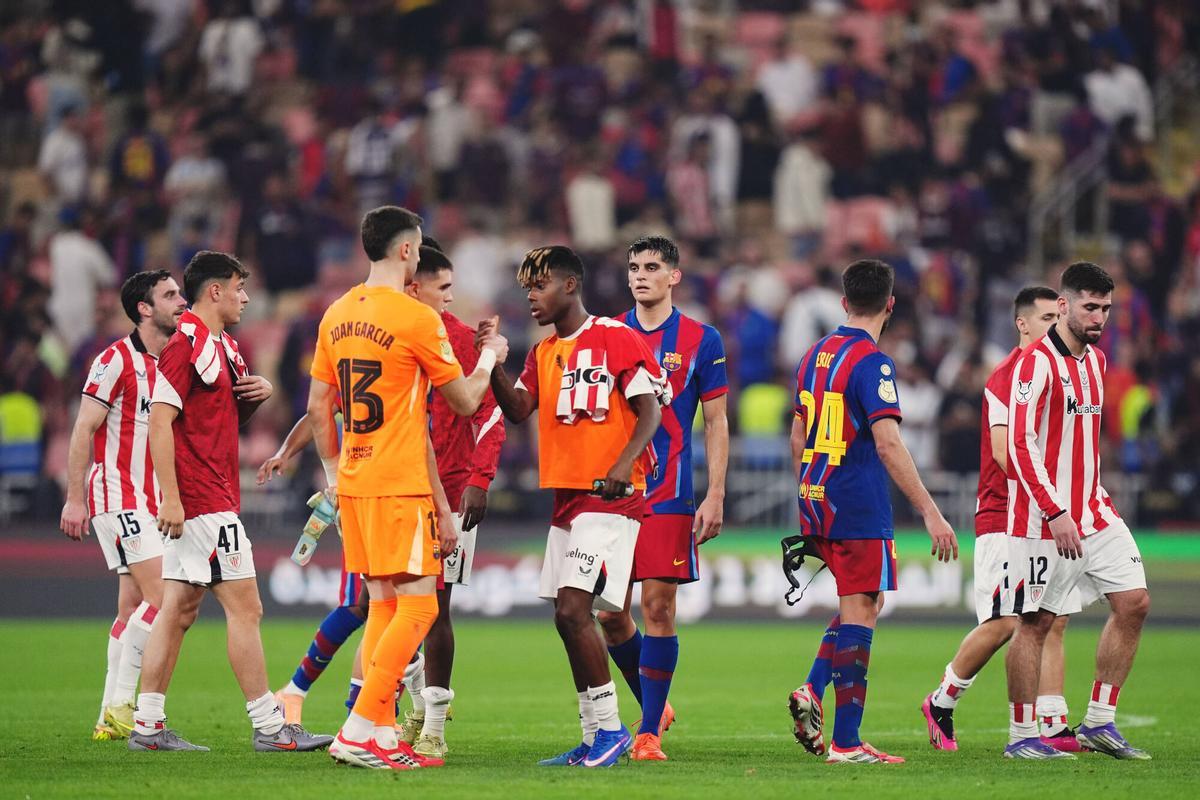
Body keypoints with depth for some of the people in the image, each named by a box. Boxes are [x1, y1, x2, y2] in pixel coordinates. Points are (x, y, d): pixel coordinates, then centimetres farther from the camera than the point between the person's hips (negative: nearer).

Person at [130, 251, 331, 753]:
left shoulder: (223, 347, 17)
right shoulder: (185, 345, -13)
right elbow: (160, 421, -19)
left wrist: (257, 394, 7)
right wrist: (171, 498, -23)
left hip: (214, 499, 10)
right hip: (203, 501, -10)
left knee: (180, 609, 8)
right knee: (245, 607, -9)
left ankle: (148, 725, 9)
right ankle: (269, 727, -7)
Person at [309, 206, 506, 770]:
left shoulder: (337, 315, 10)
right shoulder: (416, 318, -12)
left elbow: (318, 407, 15)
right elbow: (464, 401, -3)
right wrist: (489, 359, 15)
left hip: (353, 484, 8)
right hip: (400, 485, -8)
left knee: (381, 604, 12)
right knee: (417, 607, -6)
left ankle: (384, 732, 9)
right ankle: (359, 732, -13)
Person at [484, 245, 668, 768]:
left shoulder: (616, 338, -6)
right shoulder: (543, 353, 17)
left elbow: (650, 411, -10)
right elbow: (518, 410, 6)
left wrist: (623, 465, -24)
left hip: (609, 498, -8)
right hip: (565, 498, 8)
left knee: (572, 610, -17)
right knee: (570, 616, 8)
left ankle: (609, 728, -9)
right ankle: (595, 742, 13)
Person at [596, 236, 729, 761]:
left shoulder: (700, 340, 2)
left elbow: (716, 424, 2)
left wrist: (715, 496, -6)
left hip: (668, 495, -3)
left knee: (659, 607, -5)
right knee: (609, 611, 1)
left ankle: (649, 732, 0)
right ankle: (653, 704, 23)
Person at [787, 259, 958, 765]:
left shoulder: (815, 356, 12)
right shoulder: (871, 362, -14)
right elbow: (888, 444, -22)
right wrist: (929, 512, -22)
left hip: (815, 502, 8)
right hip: (859, 509, -8)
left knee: (864, 601, 20)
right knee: (859, 612, -4)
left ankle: (813, 691, 3)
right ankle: (846, 743, -5)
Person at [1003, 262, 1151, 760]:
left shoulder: (1096, 360, 13)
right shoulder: (1037, 362, -14)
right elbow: (1020, 444, -19)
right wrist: (1056, 513, -23)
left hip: (1093, 510, 8)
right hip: (1044, 519, -8)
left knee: (1133, 603, 0)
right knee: (1037, 621, -3)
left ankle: (1098, 723, 8)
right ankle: (1021, 736, 7)